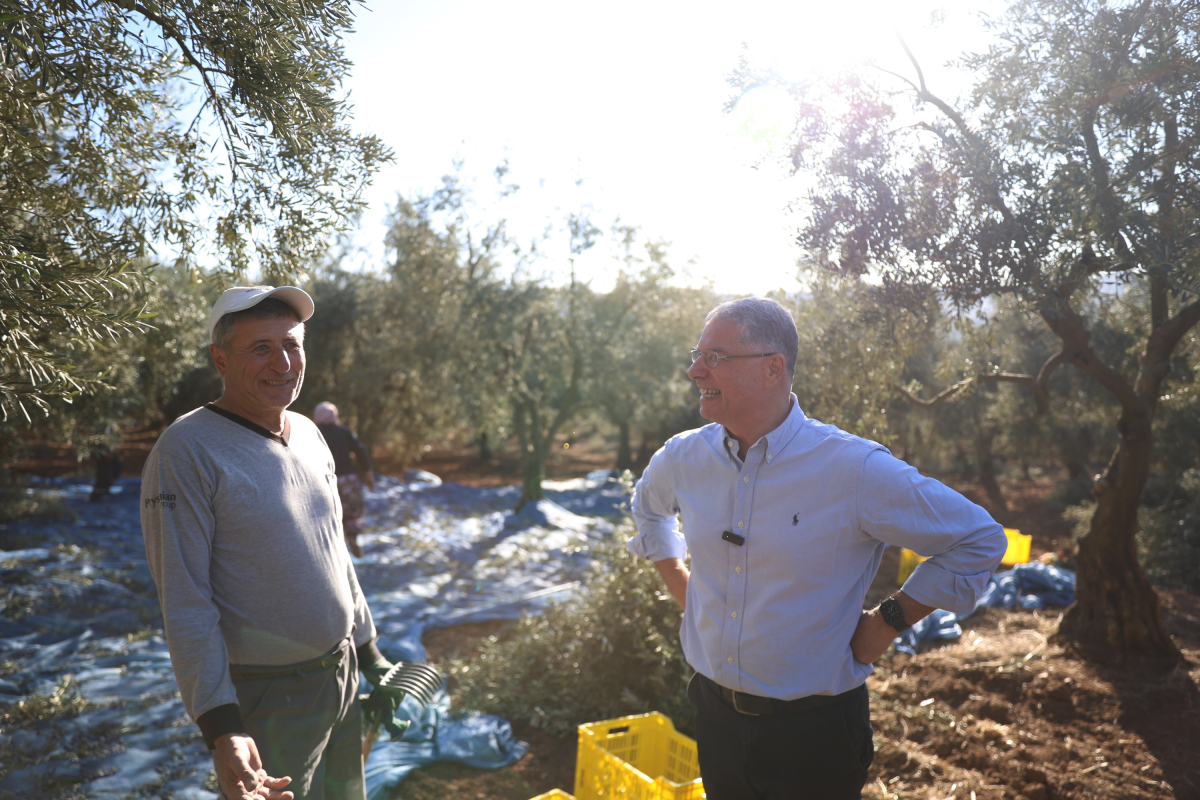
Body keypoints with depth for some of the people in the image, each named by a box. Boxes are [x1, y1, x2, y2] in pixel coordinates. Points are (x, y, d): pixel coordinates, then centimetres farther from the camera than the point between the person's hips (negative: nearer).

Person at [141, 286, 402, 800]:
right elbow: (184, 603, -20)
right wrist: (221, 728, -23)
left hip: (343, 676, 7)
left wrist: (369, 652, 15)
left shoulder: (308, 433, 5)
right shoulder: (187, 451, -18)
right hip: (264, 698, -7)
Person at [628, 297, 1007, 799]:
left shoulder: (856, 470, -20)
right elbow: (647, 507, 19)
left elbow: (979, 541, -9)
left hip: (815, 735, -4)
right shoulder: (682, 459, -6)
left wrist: (886, 624, -10)